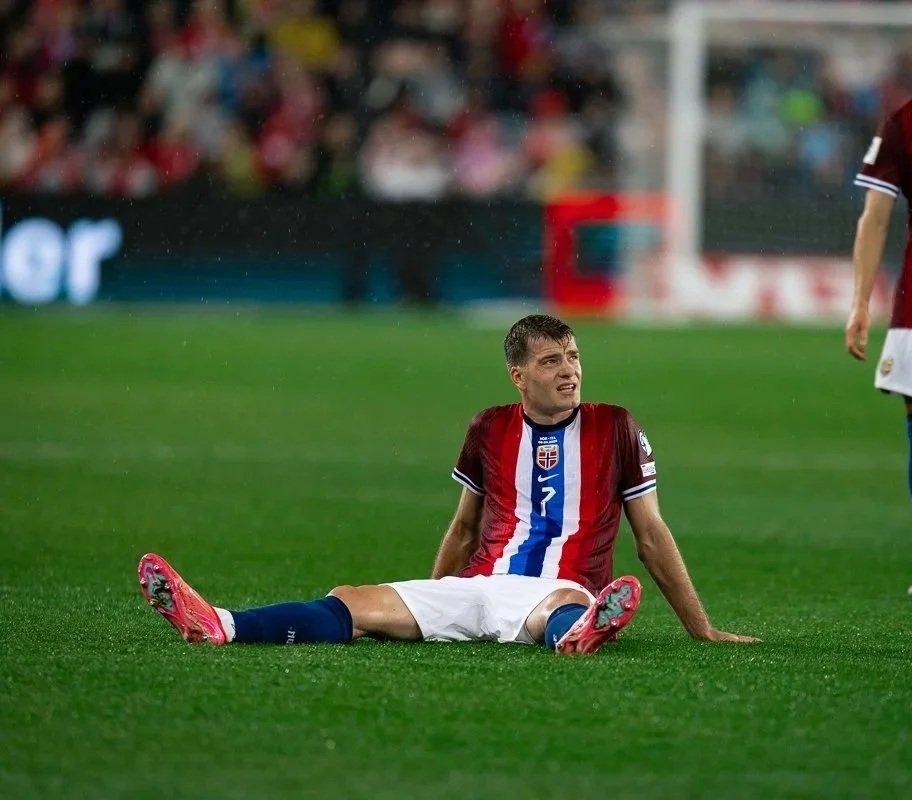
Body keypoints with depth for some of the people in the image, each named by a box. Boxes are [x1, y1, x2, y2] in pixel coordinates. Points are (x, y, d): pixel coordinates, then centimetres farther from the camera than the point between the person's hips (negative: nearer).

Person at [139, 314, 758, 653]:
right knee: (354, 604, -19)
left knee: (565, 604, -43)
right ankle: (219, 626, -39)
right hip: (476, 589, 4)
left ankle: (578, 632, -81)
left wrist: (703, 630, 11)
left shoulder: (614, 429, 5)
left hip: (556, 593, -3)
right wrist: (426, 610, 35)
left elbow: (652, 535, 10)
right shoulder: (490, 430, 14)